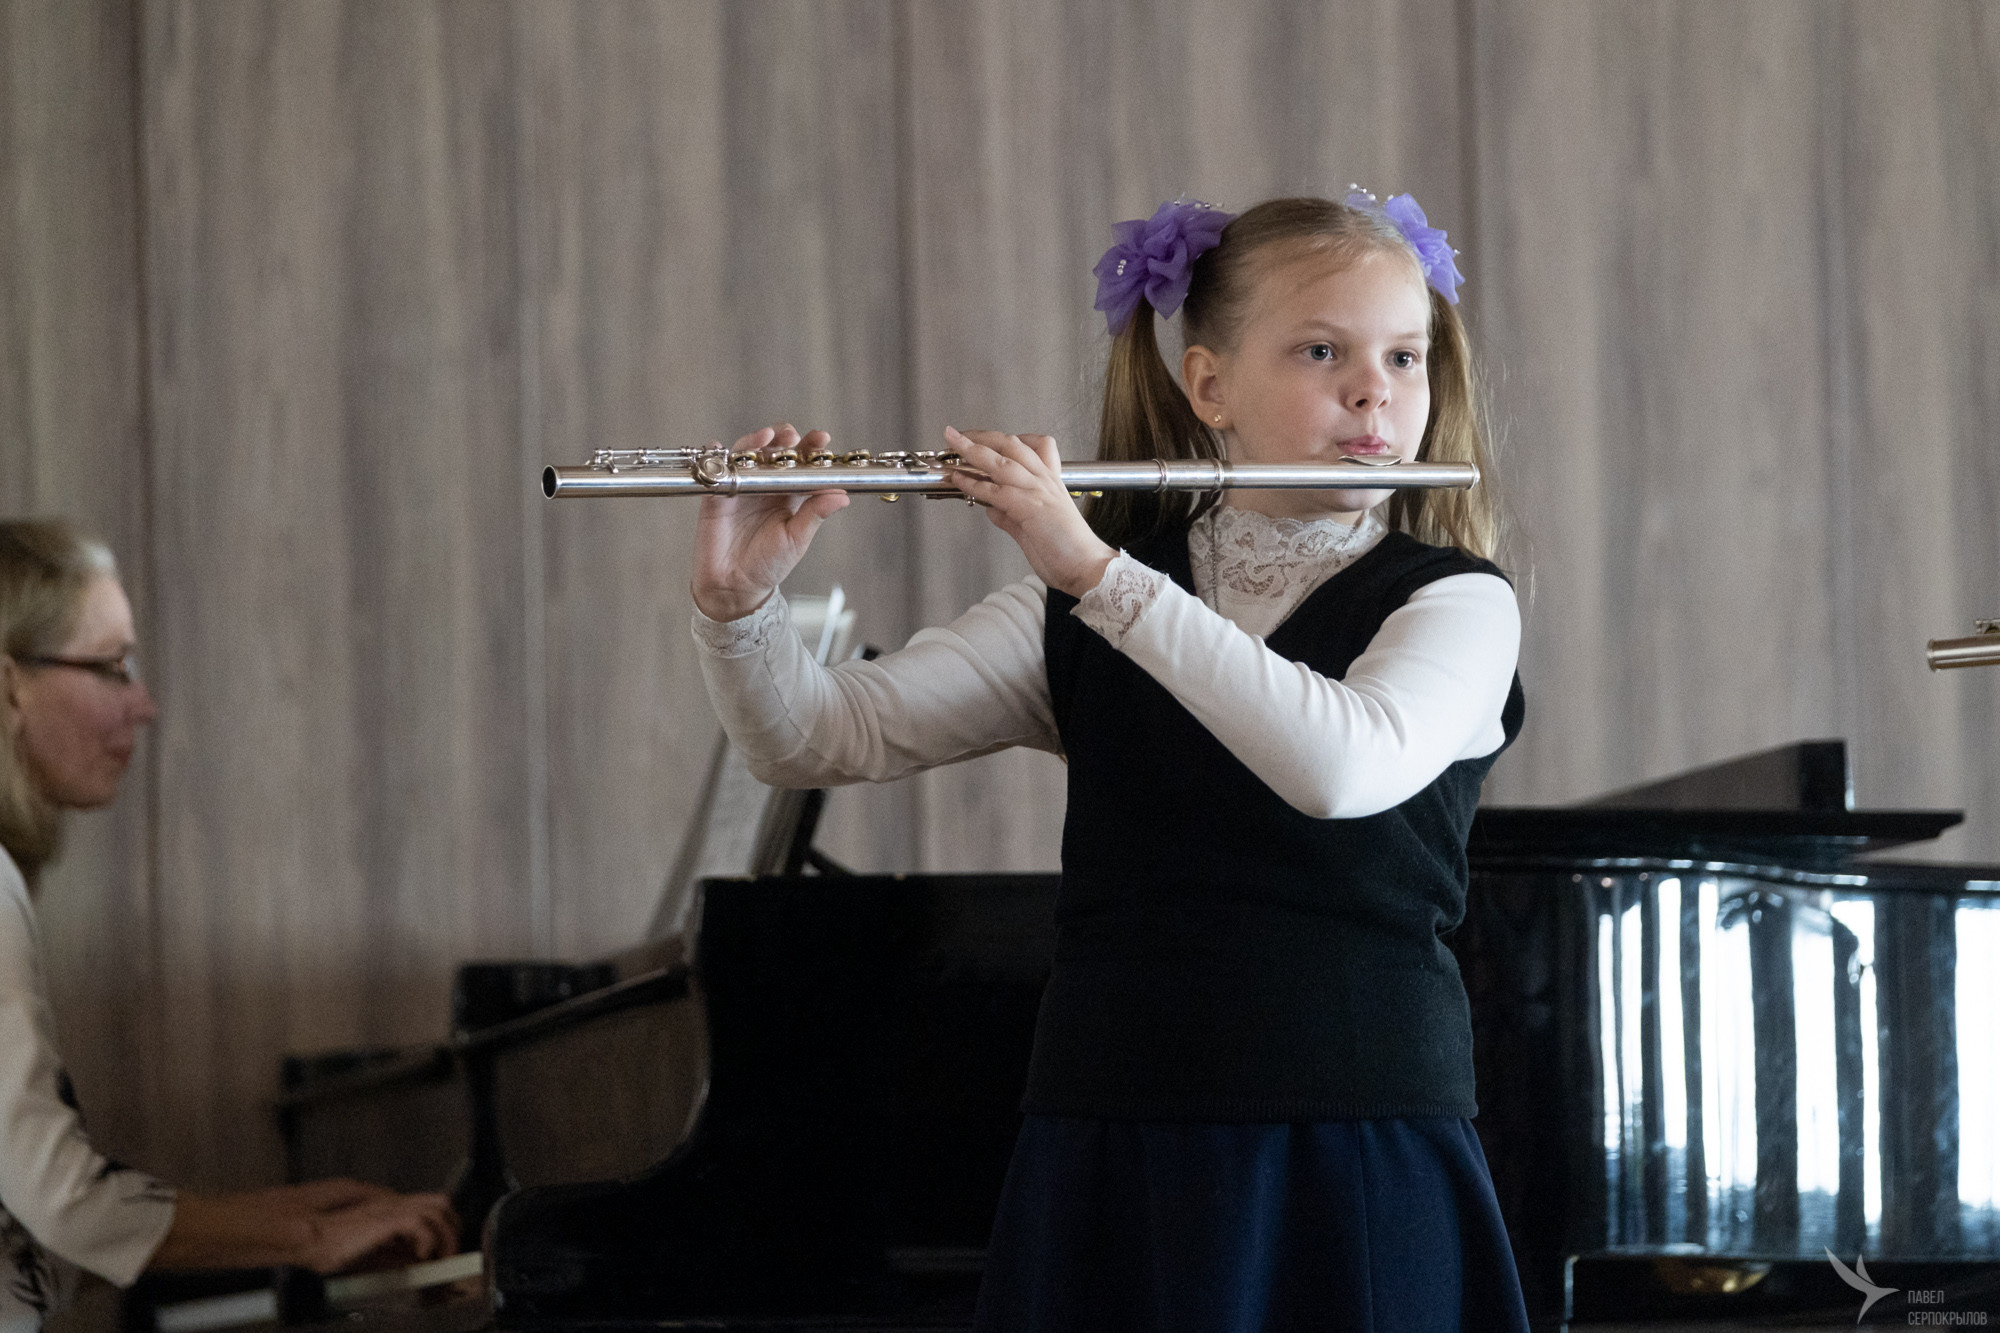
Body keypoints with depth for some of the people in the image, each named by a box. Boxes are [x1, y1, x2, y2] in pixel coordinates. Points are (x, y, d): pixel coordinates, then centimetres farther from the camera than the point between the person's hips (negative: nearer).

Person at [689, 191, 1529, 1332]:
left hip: (1359, 1179, -2)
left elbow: (1344, 768, -22)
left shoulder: (1457, 604, -1)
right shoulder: (1084, 615, 9)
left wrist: (1094, 572, -21)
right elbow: (817, 739, 3)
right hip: (1112, 1166, 2)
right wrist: (739, 598, -17)